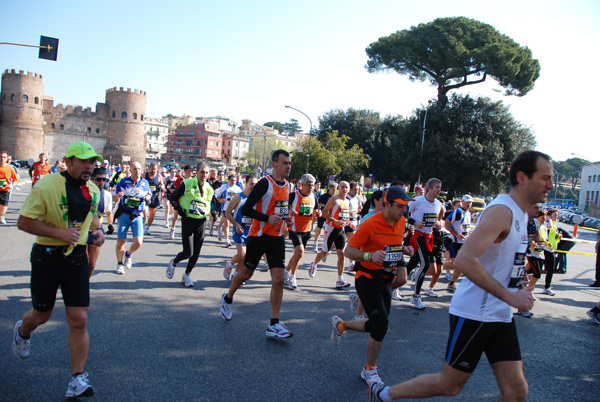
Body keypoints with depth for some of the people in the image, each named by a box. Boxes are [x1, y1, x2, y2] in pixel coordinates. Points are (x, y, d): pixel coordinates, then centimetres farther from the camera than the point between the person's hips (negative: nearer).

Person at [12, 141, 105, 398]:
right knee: (42, 315, 15)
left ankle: (77, 379, 9)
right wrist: (59, 233, -24)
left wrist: (97, 230, 2)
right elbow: (23, 222, -14)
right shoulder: (46, 187, -14)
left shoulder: (92, 190, 5)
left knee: (79, 321, -1)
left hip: (77, 258, 4)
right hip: (47, 257, -4)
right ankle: (22, 331, 53)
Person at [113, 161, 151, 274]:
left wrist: (147, 197, -4)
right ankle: (120, 263, 26)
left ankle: (128, 254, 24)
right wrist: (117, 196, -23)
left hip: (137, 216, 1)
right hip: (124, 215, -1)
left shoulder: (145, 183, 3)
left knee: (138, 242, -10)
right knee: (121, 242, 1)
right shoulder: (123, 182, -4)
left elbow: (148, 194, 20)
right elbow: (114, 198, 1)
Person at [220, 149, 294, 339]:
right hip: (258, 236, -5)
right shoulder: (265, 183, -14)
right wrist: (268, 218, -27)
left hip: (277, 238, 5)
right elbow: (245, 209, -18)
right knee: (246, 274, 12)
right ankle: (227, 299, 42)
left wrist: (285, 216, 7)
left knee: (278, 280, -6)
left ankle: (274, 325, -2)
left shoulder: (287, 185, 8)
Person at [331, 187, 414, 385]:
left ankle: (340, 325, 41)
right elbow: (348, 251, -15)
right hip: (368, 279, -7)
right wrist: (370, 256, -32)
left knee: (376, 326, 13)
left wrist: (404, 250, 0)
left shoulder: (401, 222, 3)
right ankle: (370, 369, 10)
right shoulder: (370, 224, -19)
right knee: (381, 325, -13)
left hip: (386, 280, 8)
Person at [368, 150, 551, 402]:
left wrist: (518, 284, 13)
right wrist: (509, 296, -26)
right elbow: (464, 260, -30)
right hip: (474, 313, -9)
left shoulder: (520, 213, 12)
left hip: (500, 315, 9)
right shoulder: (501, 211, -19)